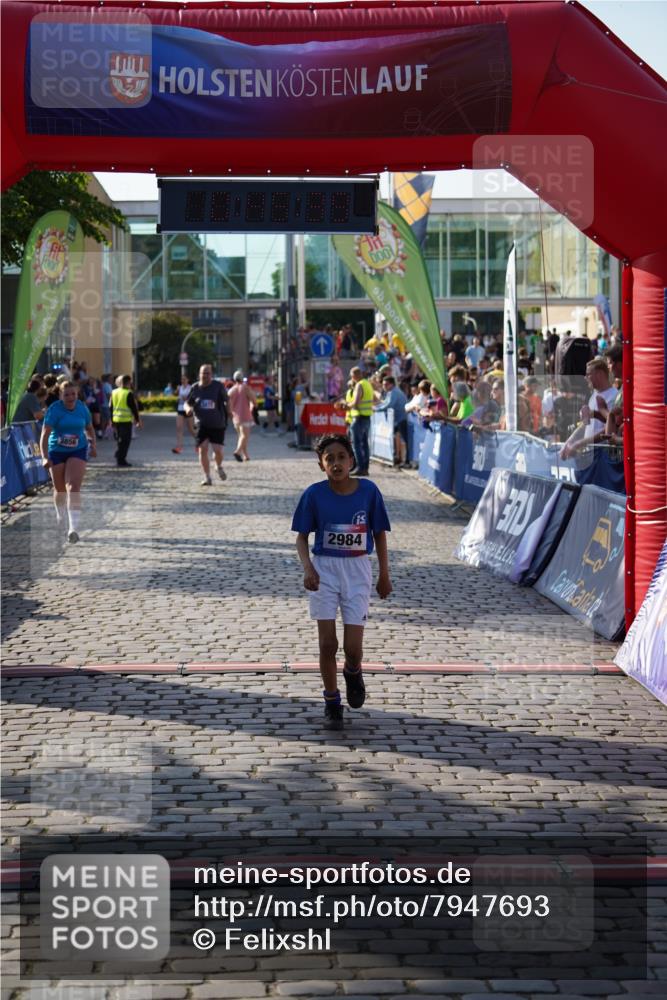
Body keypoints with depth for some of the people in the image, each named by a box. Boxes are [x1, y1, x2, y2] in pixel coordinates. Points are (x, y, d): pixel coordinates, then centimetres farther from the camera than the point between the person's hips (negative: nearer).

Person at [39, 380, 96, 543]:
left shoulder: (82, 408, -3)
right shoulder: (54, 409, -15)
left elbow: (89, 428, 16)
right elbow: (45, 434, -21)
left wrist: (93, 445, 5)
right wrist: (45, 457, -31)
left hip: (78, 451, 1)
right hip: (56, 452, -1)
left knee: (74, 487, -17)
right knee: (60, 489, 13)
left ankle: (73, 528, -23)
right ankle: (60, 516, 44)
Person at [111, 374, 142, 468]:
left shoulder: (114, 393, 10)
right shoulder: (129, 394, -12)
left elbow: (111, 407, 15)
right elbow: (134, 408, -11)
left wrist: (111, 420, 21)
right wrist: (138, 420, -2)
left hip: (116, 420, 7)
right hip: (126, 420, -7)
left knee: (119, 440, 18)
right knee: (125, 440, -2)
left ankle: (120, 460, 22)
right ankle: (121, 460, -5)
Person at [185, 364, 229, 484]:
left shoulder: (218, 386, -4)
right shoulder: (195, 388, 2)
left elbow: (226, 401, 7)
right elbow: (187, 403, 10)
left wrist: (228, 412, -3)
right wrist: (188, 408, -11)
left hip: (218, 424, -2)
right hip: (202, 424, 2)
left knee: (217, 449, -10)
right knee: (202, 449, -8)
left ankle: (219, 466, 25)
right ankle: (207, 477, 3)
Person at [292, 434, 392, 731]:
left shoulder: (368, 491, -7)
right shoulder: (314, 494, -8)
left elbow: (379, 533, 4)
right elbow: (302, 536, -1)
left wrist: (384, 575, 7)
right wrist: (308, 567, -18)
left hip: (357, 571, 0)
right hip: (324, 570, 0)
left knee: (353, 647, -3)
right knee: (328, 643, 0)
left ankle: (353, 672, 33)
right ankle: (332, 703, 17)